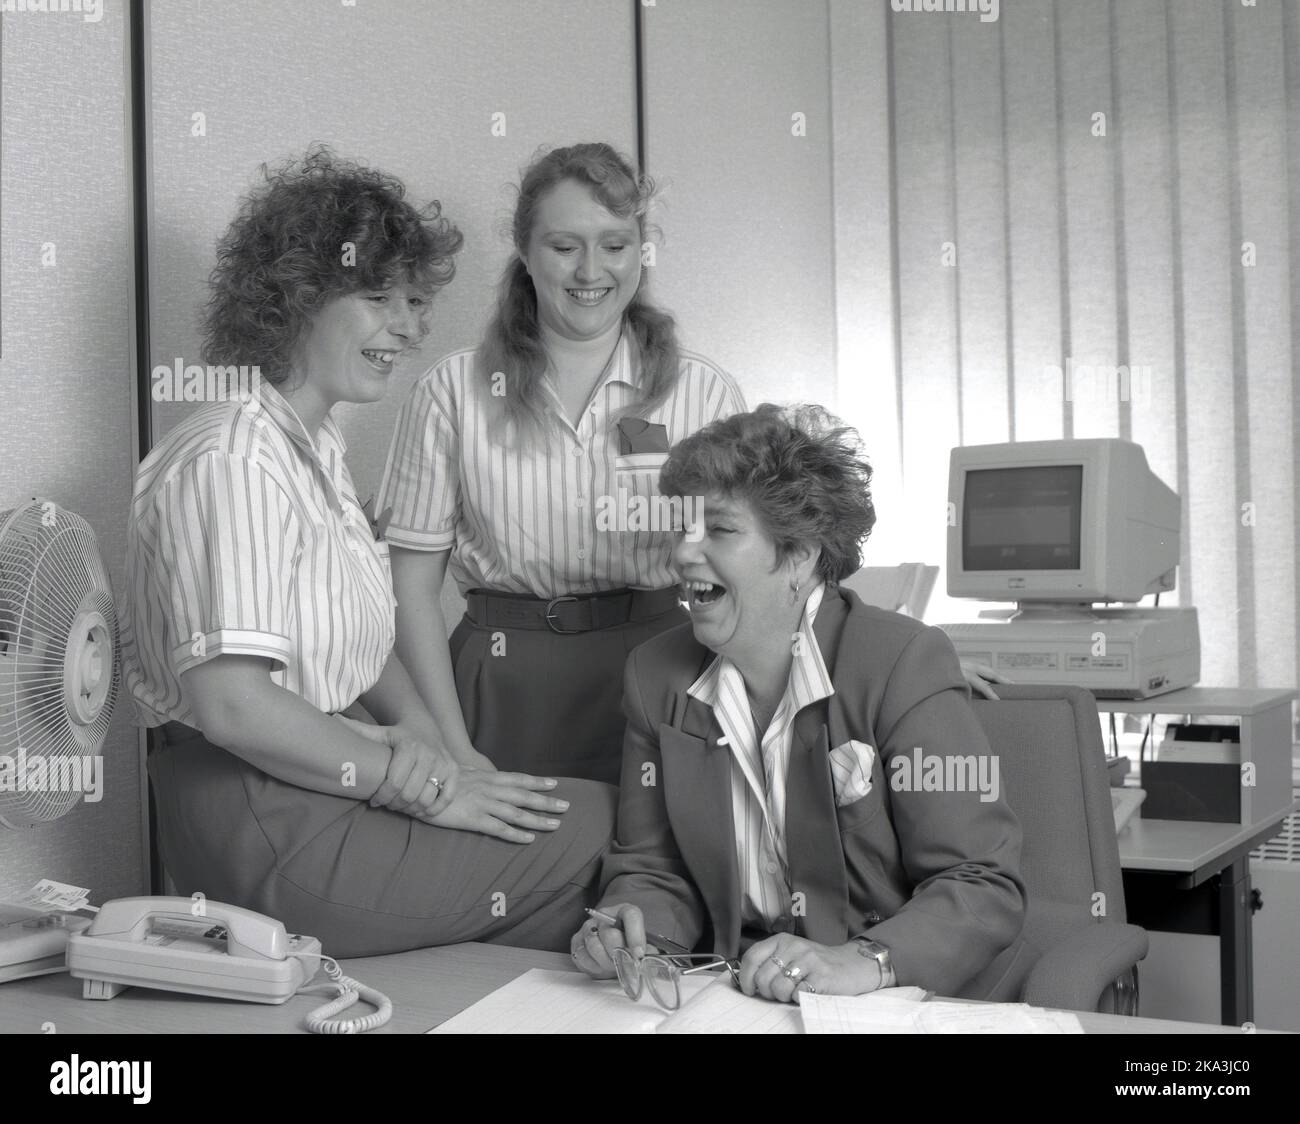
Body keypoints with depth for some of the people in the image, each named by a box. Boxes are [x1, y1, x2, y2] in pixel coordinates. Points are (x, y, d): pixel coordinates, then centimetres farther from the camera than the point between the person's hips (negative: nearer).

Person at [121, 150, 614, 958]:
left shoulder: (318, 443, 12)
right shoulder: (235, 461, -19)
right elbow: (232, 704, -27)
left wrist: (426, 737, -2)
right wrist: (421, 784, -18)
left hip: (318, 780, 9)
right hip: (264, 826, -9)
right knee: (601, 826, -7)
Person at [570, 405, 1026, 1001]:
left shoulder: (904, 663, -12)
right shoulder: (656, 675, 4)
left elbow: (985, 885, -16)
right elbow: (654, 870, 9)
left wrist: (864, 961, -32)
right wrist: (633, 928, -14)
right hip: (735, 997, 5)